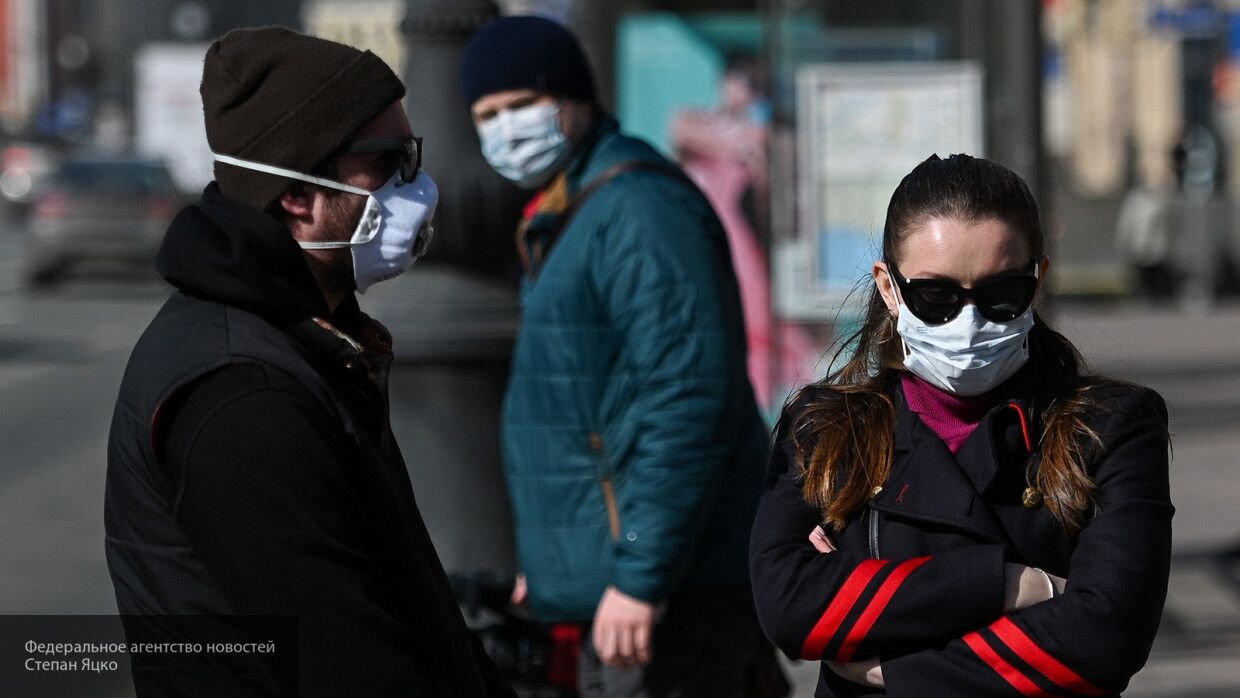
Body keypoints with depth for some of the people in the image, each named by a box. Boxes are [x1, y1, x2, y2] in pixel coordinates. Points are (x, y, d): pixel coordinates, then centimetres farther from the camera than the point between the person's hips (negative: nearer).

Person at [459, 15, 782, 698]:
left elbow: (691, 407, -23)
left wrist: (641, 577, -25)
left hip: (669, 590, -11)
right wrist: (548, 558, 23)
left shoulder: (639, 209, -15)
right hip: (614, 572, 11)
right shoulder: (561, 216, 18)